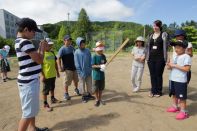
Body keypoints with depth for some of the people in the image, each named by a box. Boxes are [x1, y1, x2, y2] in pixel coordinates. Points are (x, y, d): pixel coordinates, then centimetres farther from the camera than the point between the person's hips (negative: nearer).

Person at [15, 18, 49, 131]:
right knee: (28, 113, 1)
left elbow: (34, 58, 18)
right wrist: (43, 48, -3)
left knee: (32, 109, 24)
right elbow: (39, 60, -18)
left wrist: (40, 48, 10)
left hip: (31, 80, 10)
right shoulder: (25, 42, -19)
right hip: (29, 82, -10)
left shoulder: (19, 41, 13)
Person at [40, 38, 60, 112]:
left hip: (53, 74, 7)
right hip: (46, 76, -7)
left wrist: (57, 71, 15)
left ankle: (53, 99, 40)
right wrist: (42, 75, -19)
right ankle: (45, 104, 17)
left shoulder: (52, 52, 7)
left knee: (52, 88, 22)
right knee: (45, 90, 5)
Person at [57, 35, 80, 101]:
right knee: (67, 82, 4)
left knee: (76, 80, 19)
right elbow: (58, 59, -16)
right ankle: (66, 93, 21)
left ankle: (76, 89, 41)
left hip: (74, 67, 6)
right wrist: (60, 67, -23)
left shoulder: (72, 47, 6)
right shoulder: (62, 49, -12)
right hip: (67, 68, -6)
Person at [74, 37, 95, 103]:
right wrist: (81, 72, -13)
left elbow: (90, 61, 4)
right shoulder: (77, 52, -8)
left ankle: (89, 94, 34)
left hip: (88, 71, 3)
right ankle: (84, 96, 26)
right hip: (81, 72, -3)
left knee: (89, 83, 15)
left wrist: (90, 69, -3)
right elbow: (77, 63, -9)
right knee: (82, 84, 9)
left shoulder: (88, 51, 0)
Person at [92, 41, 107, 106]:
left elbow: (104, 64, 7)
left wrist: (103, 67, -15)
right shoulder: (94, 56, -13)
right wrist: (100, 66, -31)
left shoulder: (103, 56, 2)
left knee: (101, 88, 16)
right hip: (96, 75, -4)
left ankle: (100, 99, 34)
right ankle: (97, 100, 27)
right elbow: (93, 65, -19)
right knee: (96, 88, 7)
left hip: (102, 75, 5)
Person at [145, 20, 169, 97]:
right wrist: (147, 57, 10)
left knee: (159, 75, 3)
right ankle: (153, 91, 21)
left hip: (160, 58, -4)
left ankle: (158, 91, 18)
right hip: (151, 58, 4)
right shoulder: (150, 36, 14)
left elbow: (165, 46, -6)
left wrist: (165, 58, -14)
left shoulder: (164, 35, 1)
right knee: (152, 75, 8)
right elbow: (147, 47, 16)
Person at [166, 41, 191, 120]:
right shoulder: (175, 56, 13)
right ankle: (175, 106, 35)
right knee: (174, 94, 19)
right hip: (172, 79, 8)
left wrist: (175, 65, -21)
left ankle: (183, 112, 10)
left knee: (181, 96, -1)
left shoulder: (186, 57, -12)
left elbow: (187, 69, -20)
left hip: (181, 80, -8)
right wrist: (170, 66, -5)